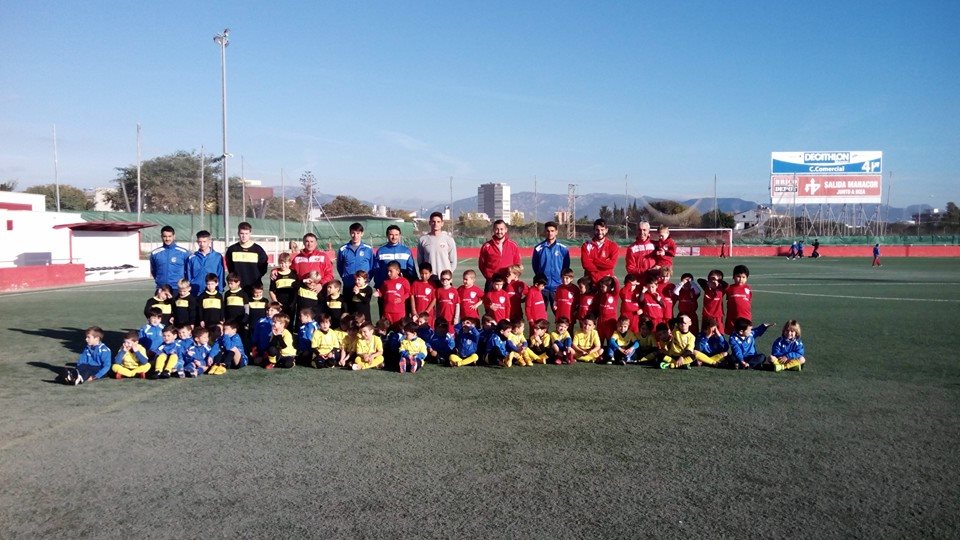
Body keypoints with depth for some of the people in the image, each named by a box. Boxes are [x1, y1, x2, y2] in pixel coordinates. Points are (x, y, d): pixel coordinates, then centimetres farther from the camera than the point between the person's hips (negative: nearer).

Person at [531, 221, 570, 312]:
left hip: (558, 287, -1)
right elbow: (535, 266, 11)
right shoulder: (538, 248, 3)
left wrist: (563, 280, 3)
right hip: (542, 287, 1)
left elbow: (566, 267, 7)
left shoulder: (563, 249, 1)